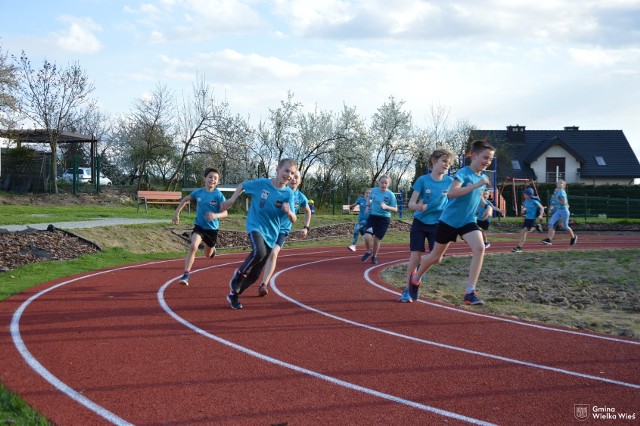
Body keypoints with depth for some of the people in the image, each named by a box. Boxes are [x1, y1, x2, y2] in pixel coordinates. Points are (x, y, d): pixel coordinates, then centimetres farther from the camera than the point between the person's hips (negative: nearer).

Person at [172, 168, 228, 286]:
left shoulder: (218, 195, -16)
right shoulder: (198, 192, -7)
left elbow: (225, 213, -19)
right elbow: (185, 199, 12)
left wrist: (215, 215, -39)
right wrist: (177, 213, 10)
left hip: (212, 228, 0)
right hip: (199, 226, 0)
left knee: (208, 254, 20)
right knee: (193, 246, -27)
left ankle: (212, 248, 60)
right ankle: (186, 275, -24)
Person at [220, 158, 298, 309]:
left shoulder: (288, 193, -8)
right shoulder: (261, 183, -11)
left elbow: (293, 220, -13)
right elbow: (242, 185, 8)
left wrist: (289, 212, -34)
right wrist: (232, 200, 0)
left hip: (271, 234, 3)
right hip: (255, 226, -3)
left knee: (255, 274, 7)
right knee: (259, 252, -35)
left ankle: (233, 294, 30)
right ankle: (239, 274, -7)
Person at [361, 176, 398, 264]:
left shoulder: (390, 195, -9)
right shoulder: (374, 190, 0)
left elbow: (395, 209, -8)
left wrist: (386, 207, -25)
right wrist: (369, 205, 4)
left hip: (384, 219, -2)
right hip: (372, 217, 2)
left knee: (377, 239, 2)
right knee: (367, 236, -15)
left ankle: (374, 256, 28)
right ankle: (368, 252, 15)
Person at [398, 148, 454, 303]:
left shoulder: (449, 182, -5)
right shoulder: (423, 180, -9)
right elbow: (411, 204, -11)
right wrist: (417, 206, -34)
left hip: (437, 225, 1)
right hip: (419, 223, -1)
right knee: (415, 257, -8)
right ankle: (408, 291, 1)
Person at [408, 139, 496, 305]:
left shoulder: (483, 177, 4)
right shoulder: (464, 173, -19)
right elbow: (451, 193, -37)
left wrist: (487, 205, 7)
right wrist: (476, 185, -40)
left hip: (468, 221, 5)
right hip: (449, 221, -5)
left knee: (479, 248, -23)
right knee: (436, 257, 10)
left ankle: (470, 292, -21)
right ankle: (415, 278, 41)